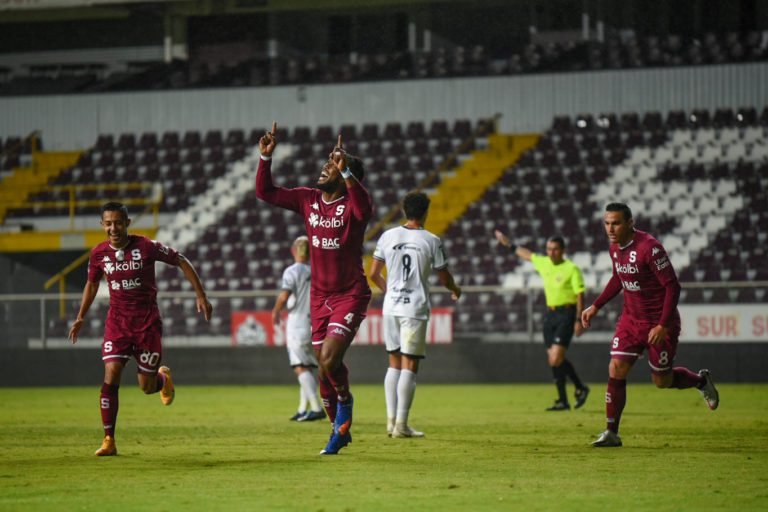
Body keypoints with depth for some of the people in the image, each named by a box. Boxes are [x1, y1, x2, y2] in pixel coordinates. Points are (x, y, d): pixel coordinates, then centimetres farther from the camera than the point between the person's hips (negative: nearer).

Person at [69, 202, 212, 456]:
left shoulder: (146, 247, -14)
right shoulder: (99, 253, -3)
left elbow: (182, 262, -2)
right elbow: (92, 283, 17)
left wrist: (201, 297, -3)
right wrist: (80, 318, 18)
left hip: (147, 322, -2)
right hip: (117, 321, 2)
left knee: (147, 387, 1)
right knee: (111, 376, -15)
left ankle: (163, 377, 40)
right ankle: (109, 440, -9)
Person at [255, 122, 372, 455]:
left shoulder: (353, 203, -14)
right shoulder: (308, 200, 3)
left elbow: (363, 207, -39)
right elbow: (265, 192, 6)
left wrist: (346, 170, -52)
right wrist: (266, 158, -7)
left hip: (350, 295, -6)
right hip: (319, 296, 6)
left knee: (329, 359, -21)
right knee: (323, 365, 7)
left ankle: (345, 401, 9)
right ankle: (340, 428, 23)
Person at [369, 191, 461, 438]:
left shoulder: (388, 236, 3)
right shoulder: (431, 241, -7)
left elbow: (374, 274, 8)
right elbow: (444, 278, 0)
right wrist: (455, 290, 23)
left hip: (391, 307, 4)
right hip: (415, 309, -4)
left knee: (394, 364, 14)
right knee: (409, 366, -2)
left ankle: (391, 420, 11)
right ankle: (401, 425, -6)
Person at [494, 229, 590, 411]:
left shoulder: (572, 269, -9)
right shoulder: (544, 263, 9)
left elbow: (580, 295, -11)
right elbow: (528, 255, 28)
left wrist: (578, 320, -16)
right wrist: (509, 244, 35)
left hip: (566, 315, -7)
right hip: (550, 314, 7)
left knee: (556, 358, -17)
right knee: (553, 360, 6)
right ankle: (563, 400, 14)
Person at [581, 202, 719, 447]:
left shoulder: (649, 247, -24)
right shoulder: (614, 248, 0)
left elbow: (672, 286, -23)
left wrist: (663, 325, -27)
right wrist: (596, 306, 15)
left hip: (659, 323, -6)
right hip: (630, 319, 6)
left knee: (662, 380, 6)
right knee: (616, 370, -7)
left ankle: (701, 381, 37)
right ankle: (611, 433, -1)